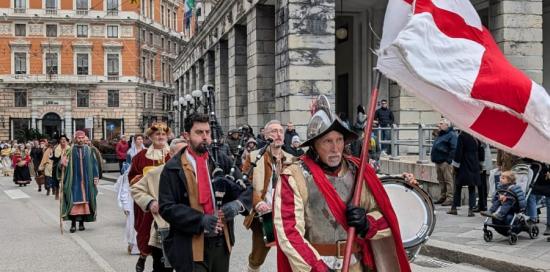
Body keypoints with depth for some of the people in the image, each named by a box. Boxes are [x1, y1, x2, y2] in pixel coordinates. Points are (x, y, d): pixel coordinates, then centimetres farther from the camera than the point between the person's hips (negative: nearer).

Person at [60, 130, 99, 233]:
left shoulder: (88, 150, 6)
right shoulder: (71, 150, 2)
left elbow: (93, 163, 6)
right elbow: (65, 164, 2)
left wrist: (96, 176, 0)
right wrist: (63, 163, -22)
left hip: (86, 179, 2)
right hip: (74, 179, -2)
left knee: (85, 200, 3)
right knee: (74, 201, -5)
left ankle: (81, 222, 12)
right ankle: (73, 223, 0)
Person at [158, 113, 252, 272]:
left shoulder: (221, 161, 8)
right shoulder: (173, 169, -4)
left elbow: (247, 189, 9)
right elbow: (166, 207, -10)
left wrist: (238, 204, -14)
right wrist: (200, 220, -21)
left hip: (221, 242, 4)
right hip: (191, 246, -4)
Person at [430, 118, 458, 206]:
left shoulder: (451, 135, -10)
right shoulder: (440, 135, 21)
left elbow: (454, 149, -18)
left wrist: (449, 160, -21)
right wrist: (433, 156, 19)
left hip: (445, 162, -10)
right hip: (438, 162, 10)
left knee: (449, 180, -8)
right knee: (441, 180, 14)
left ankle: (450, 198, -8)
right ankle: (442, 197, 21)